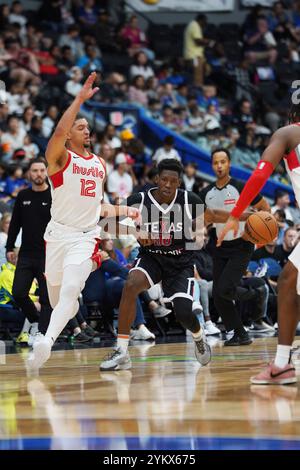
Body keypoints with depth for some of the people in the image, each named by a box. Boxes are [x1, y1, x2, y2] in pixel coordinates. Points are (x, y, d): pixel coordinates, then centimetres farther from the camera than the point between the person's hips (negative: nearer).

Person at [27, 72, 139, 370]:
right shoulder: (59, 157, -2)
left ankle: (46, 342, -32)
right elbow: (60, 130, -24)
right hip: (59, 233, -2)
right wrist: (80, 98, -25)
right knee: (56, 296, 8)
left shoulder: (99, 164, 16)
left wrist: (124, 211, 14)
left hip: (87, 236, 2)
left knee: (70, 290, -21)